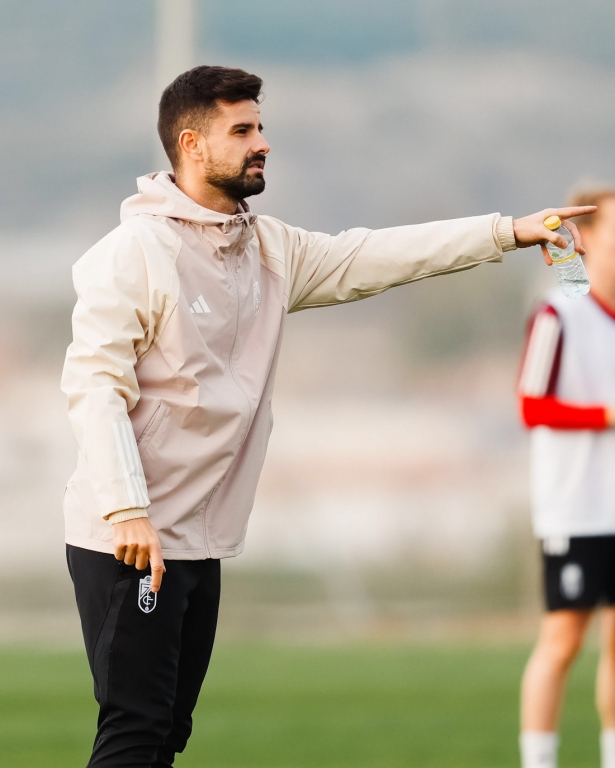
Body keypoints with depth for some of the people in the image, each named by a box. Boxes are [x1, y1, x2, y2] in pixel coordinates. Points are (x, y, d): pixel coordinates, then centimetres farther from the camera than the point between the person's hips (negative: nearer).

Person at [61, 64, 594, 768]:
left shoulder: (272, 251, 12)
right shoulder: (135, 250, -12)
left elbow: (376, 258, 12)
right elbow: (94, 383, -18)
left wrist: (509, 231, 4)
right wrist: (127, 511, -27)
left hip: (198, 545, 8)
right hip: (127, 542, -8)